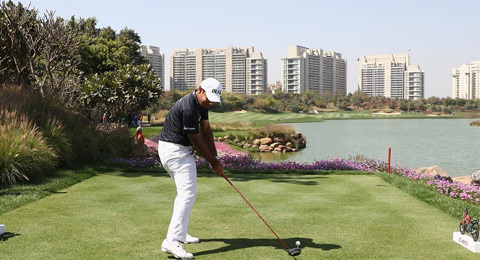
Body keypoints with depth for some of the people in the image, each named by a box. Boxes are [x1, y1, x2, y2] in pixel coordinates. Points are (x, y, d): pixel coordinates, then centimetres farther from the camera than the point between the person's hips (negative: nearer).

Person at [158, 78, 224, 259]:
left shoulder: (201, 103, 6)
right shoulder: (188, 108, -25)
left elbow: (206, 130, 7)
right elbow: (197, 141, -18)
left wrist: (215, 157, 0)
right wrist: (213, 162, -6)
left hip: (174, 150, 11)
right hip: (176, 151, -11)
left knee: (185, 192, 20)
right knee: (188, 193, -16)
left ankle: (181, 233, 31)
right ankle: (172, 241, -23)